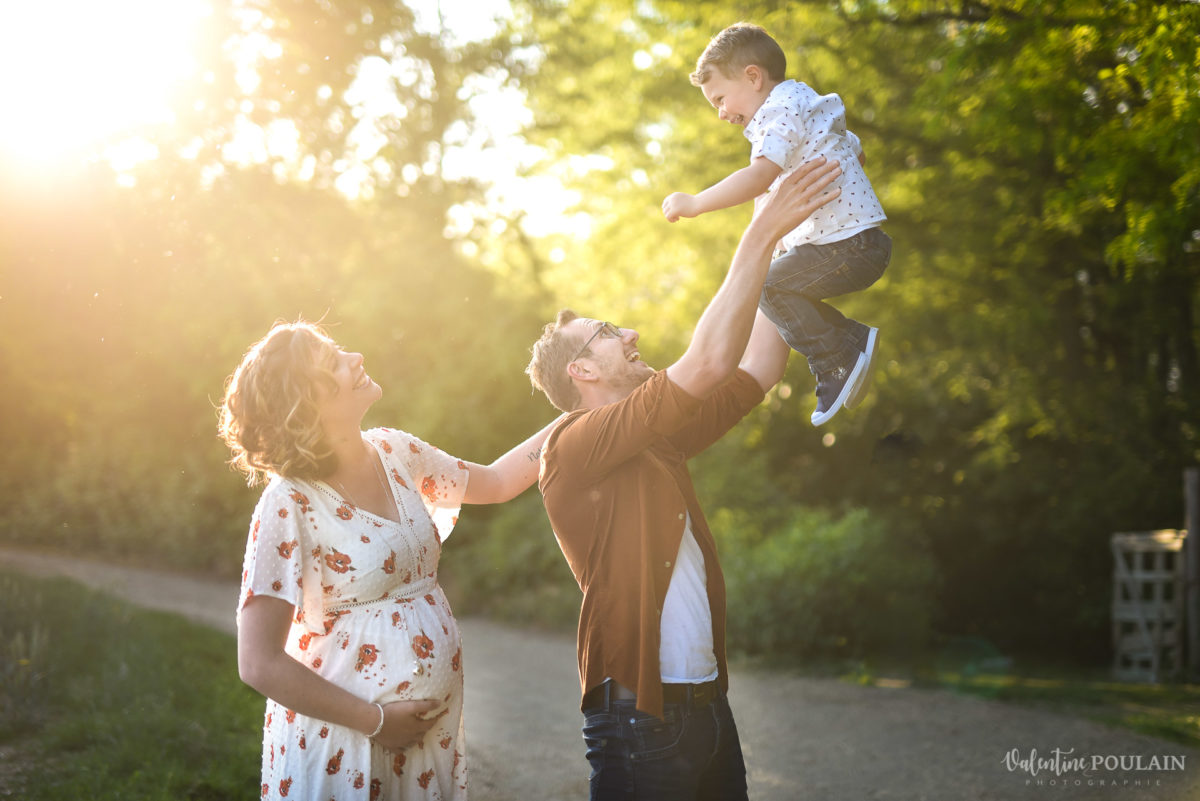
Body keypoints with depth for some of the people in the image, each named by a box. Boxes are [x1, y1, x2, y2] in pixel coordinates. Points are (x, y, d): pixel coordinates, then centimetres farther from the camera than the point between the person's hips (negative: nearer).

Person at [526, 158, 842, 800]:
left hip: (705, 699, 8)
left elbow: (755, 373, 19)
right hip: (637, 717, -8)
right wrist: (761, 232, -15)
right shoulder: (573, 445, -10)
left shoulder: (655, 442, 16)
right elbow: (709, 364, -19)